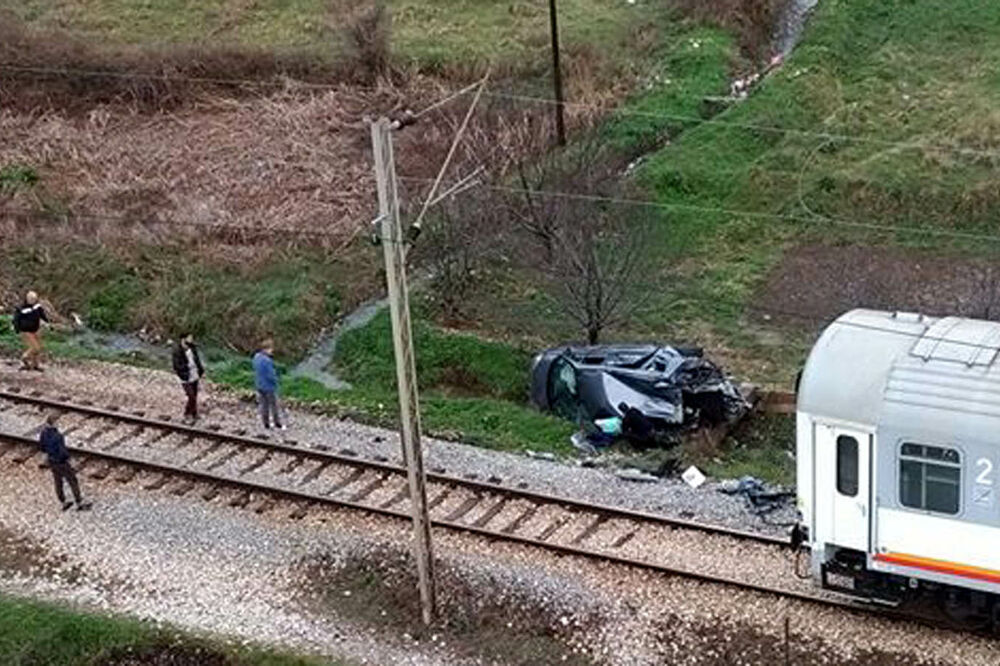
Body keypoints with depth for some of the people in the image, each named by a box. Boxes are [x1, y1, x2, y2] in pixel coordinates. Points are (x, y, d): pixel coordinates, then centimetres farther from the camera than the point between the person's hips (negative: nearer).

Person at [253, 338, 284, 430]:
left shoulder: (256, 357, -4)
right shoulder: (267, 361, -30)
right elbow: (271, 375, -24)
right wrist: (275, 380, -5)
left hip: (259, 386, 7)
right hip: (269, 387, -7)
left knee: (263, 405, 18)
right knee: (273, 405, 10)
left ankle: (266, 424, 29)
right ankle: (278, 424, 24)